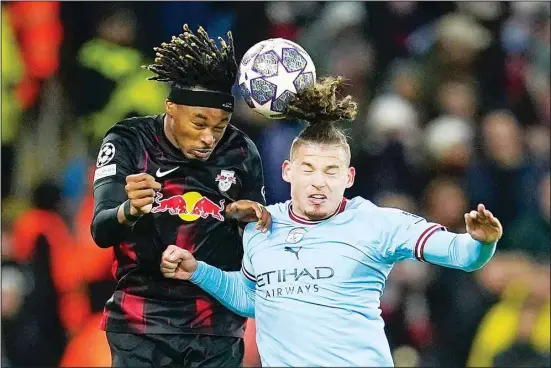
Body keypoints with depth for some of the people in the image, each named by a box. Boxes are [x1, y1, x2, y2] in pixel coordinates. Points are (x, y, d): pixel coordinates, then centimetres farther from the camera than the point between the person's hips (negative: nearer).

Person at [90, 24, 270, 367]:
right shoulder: (128, 142, -9)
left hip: (217, 326, 2)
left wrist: (246, 217, -11)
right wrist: (130, 210, -41)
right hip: (142, 322, -2)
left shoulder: (241, 152, -1)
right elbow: (101, 232, -19)